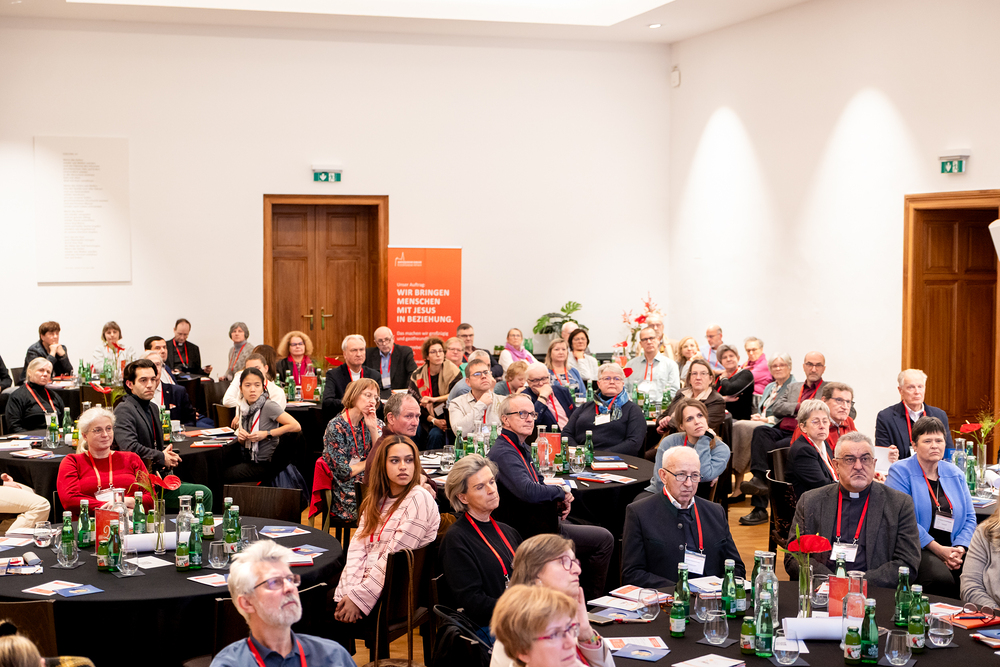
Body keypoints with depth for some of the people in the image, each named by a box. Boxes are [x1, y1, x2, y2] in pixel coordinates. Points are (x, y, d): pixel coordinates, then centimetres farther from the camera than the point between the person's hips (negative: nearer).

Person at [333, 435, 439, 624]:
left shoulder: (419, 500, -12)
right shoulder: (376, 499, 13)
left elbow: (393, 558, -16)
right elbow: (357, 546, 4)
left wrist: (359, 597, -17)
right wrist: (350, 591, -12)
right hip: (367, 579, 6)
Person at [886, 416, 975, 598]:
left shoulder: (955, 474, 17)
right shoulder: (900, 471, 0)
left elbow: (969, 518, 15)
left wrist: (959, 549, -5)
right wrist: (938, 549, -14)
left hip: (952, 547, 5)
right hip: (915, 548, -5)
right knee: (941, 578, -34)